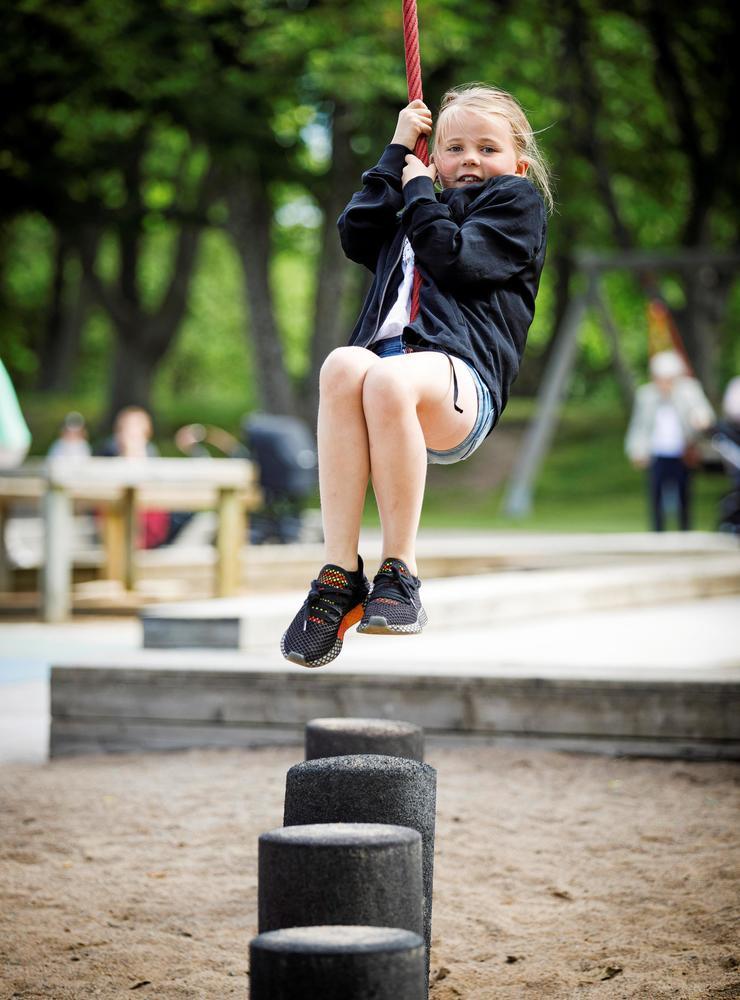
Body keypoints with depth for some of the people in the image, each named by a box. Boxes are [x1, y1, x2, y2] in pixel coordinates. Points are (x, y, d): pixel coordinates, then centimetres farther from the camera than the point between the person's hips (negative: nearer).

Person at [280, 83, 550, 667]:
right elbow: (355, 235, 19)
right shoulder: (423, 211, 37)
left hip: (461, 376, -5)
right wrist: (396, 155, 22)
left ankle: (400, 574, -29)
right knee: (344, 364, -34)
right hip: (391, 356, 5)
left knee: (387, 378, -40)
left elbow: (454, 259, 0)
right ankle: (340, 575, -37)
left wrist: (418, 192, 13)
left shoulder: (518, 202, 18)